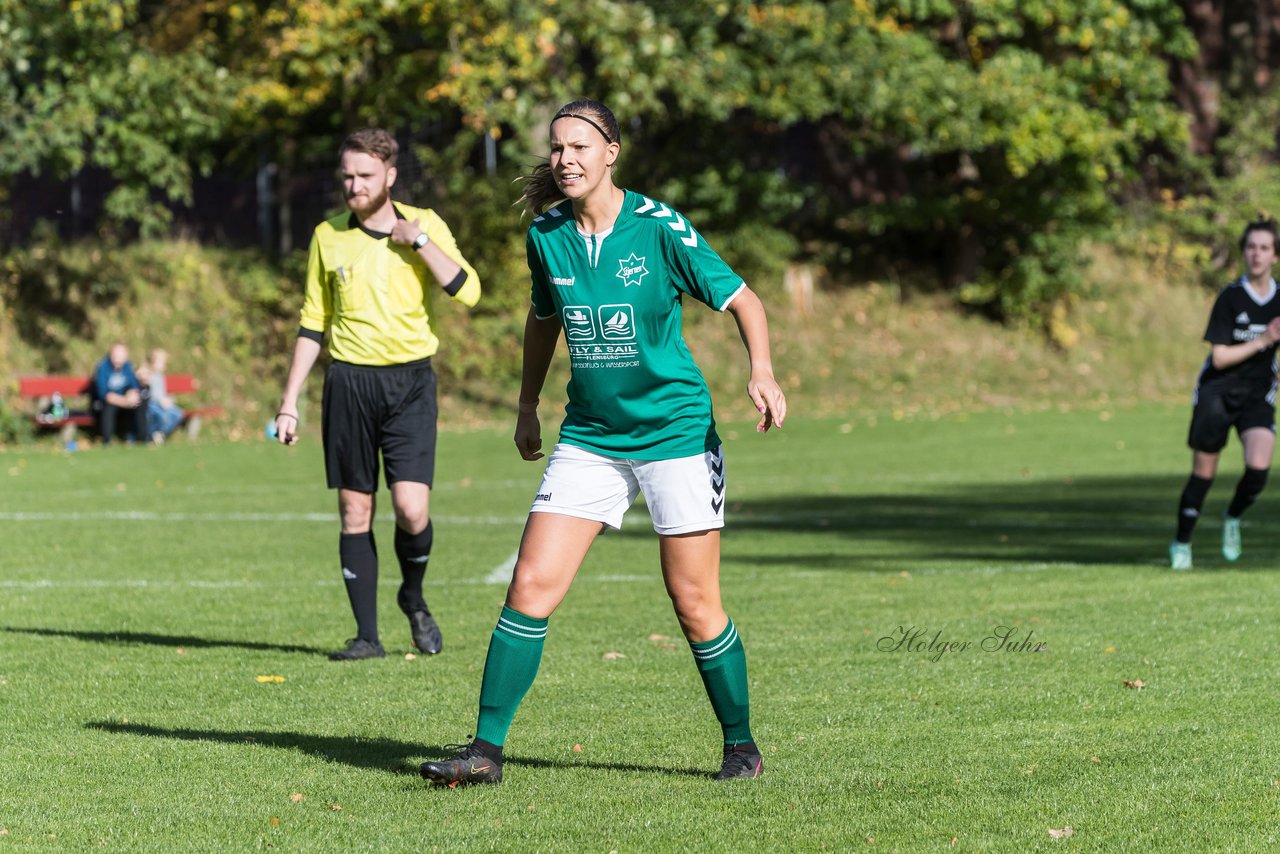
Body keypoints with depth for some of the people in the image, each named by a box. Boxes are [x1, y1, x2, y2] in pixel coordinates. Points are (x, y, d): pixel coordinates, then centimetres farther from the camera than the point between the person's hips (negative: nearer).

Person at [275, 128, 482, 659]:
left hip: (410, 380, -2)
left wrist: (419, 241, -15)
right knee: (355, 512, 1)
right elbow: (312, 324, 12)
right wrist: (289, 401, 9)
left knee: (412, 510, -13)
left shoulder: (424, 225, 1)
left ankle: (413, 597, 16)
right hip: (349, 380, 2)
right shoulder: (328, 237, 6)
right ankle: (367, 636, 8)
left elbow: (467, 292, -10)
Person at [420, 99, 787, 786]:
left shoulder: (659, 228, -12)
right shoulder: (545, 235, 1)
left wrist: (761, 372, -25)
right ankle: (486, 749, -2)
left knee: (695, 605, -2)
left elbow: (742, 299, -8)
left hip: (676, 433, -4)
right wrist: (528, 407, 23)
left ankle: (741, 746, 17)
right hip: (588, 438, 4)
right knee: (531, 586, -7)